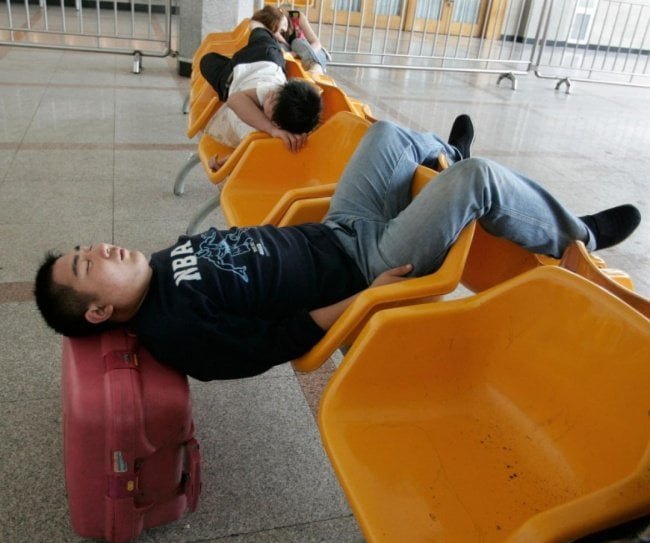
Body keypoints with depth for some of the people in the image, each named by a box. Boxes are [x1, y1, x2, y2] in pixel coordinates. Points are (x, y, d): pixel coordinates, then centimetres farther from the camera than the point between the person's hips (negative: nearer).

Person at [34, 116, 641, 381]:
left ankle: (446, 154, 48)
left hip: (334, 232, 9)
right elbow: (279, 340, -21)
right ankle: (577, 239, 11)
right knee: (480, 179, -16)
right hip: (364, 272, -8)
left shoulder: (167, 260, 4)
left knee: (388, 133, 15)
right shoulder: (180, 330, -22)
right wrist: (367, 298, -20)